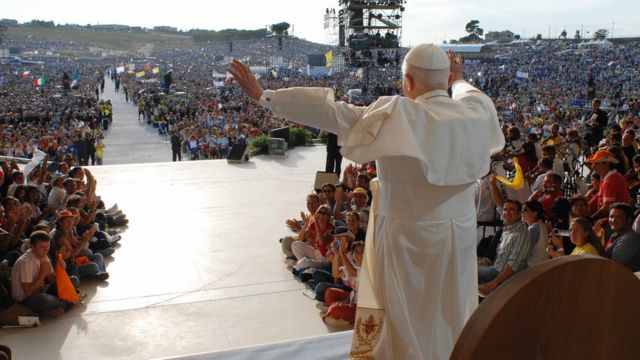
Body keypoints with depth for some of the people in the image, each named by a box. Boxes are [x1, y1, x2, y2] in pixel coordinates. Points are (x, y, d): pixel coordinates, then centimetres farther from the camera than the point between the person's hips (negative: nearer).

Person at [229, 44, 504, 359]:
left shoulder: (397, 115, -21)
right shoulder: (474, 113, -5)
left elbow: (332, 113, -24)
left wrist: (264, 96, -19)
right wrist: (459, 80, 43)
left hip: (409, 236, -4)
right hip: (459, 235, 5)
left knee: (408, 318, 14)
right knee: (453, 316, 21)